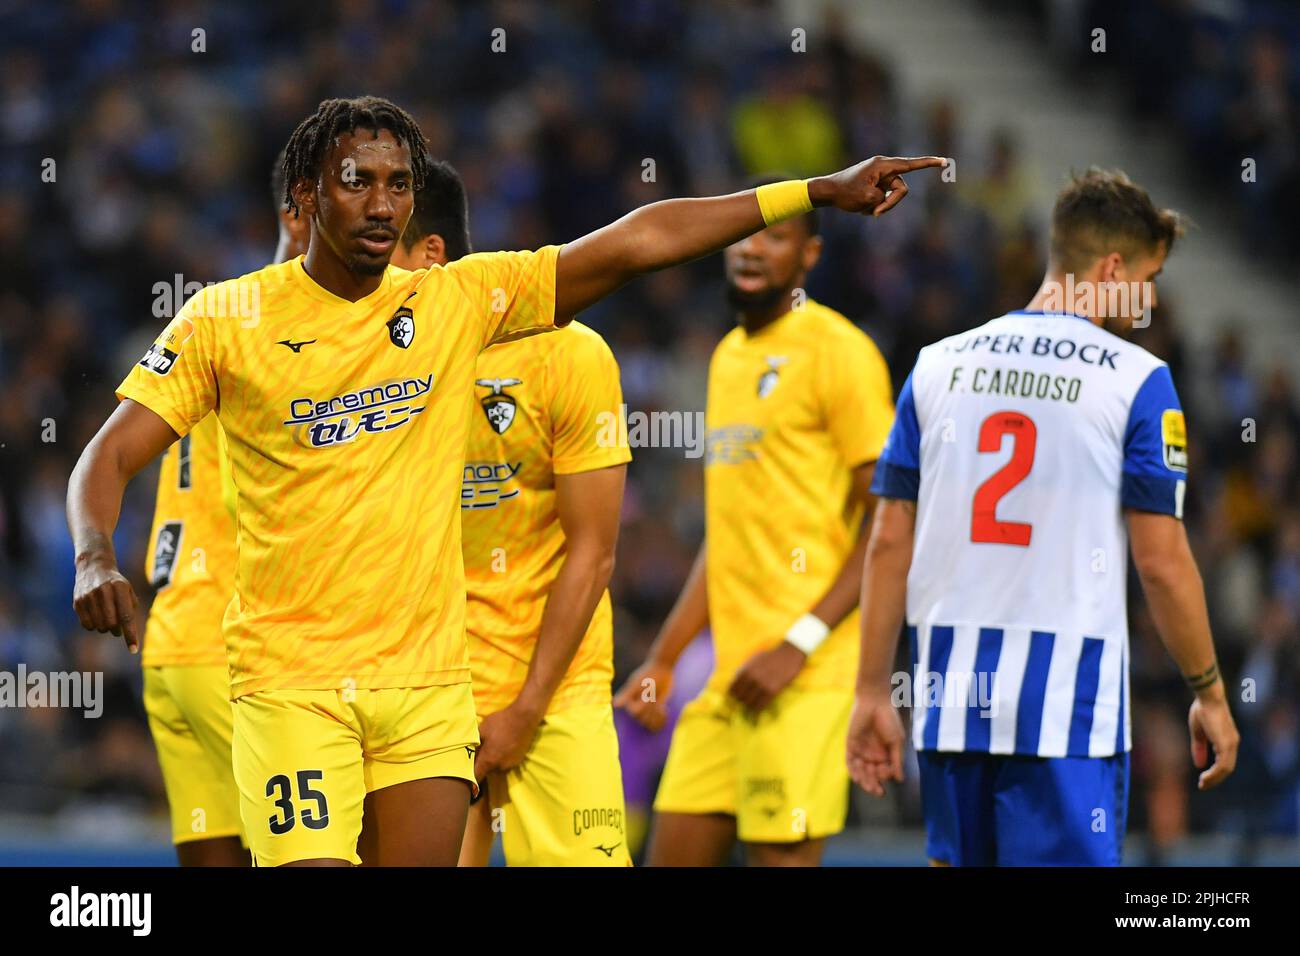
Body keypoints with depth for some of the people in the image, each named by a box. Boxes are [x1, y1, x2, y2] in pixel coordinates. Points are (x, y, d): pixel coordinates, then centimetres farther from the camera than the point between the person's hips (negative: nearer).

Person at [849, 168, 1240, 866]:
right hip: (1069, 699, -5)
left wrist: (873, 692, 12)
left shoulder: (937, 366, 9)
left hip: (951, 689, 5)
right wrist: (1209, 695, 4)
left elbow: (889, 542, 8)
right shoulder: (1136, 379, -4)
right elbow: (1161, 562, -7)